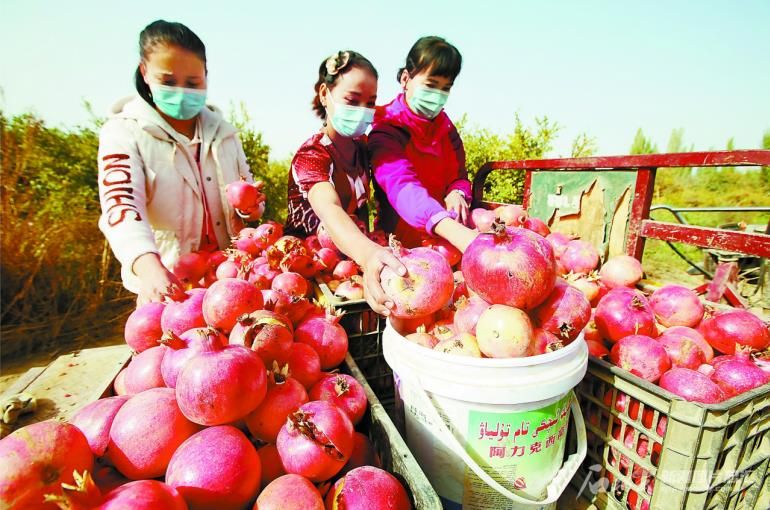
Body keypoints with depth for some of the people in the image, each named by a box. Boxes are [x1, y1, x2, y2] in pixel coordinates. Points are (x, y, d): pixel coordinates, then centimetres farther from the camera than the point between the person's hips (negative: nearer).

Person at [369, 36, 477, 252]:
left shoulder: (445, 126, 13)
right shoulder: (386, 130, -9)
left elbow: (458, 175, 14)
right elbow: (402, 186, -27)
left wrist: (458, 193, -13)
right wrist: (456, 233, -44)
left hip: (445, 237, 7)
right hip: (403, 239, -6)